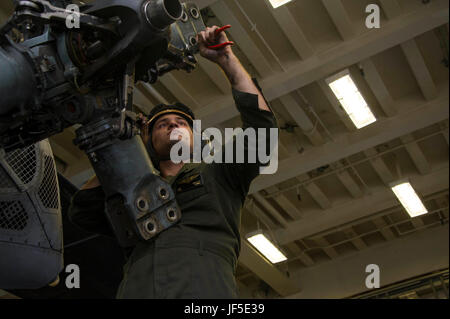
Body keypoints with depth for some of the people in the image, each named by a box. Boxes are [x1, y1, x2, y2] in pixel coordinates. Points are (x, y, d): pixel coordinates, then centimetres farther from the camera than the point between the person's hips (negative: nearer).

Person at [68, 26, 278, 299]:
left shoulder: (217, 174, 24)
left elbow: (261, 125, 14)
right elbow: (82, 210, 23)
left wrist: (226, 58, 16)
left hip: (206, 286, -2)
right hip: (136, 289, 3)